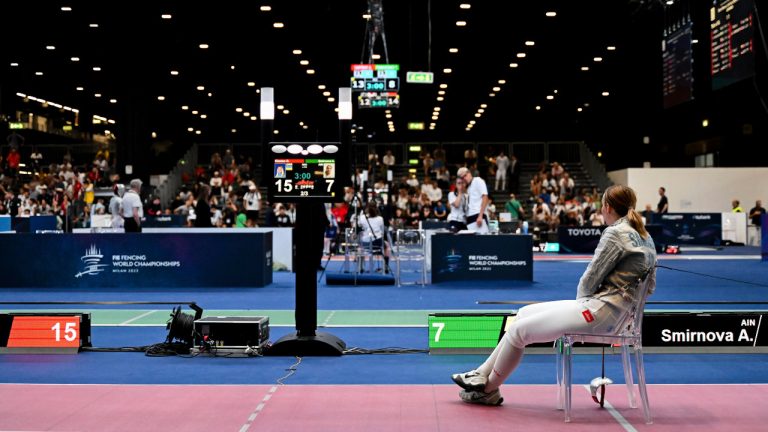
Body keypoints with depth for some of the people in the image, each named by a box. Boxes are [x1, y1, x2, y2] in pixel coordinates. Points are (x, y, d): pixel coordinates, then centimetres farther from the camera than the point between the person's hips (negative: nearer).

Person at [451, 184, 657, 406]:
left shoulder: (615, 233, -14)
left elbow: (590, 279, -12)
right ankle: (483, 374, 17)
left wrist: (581, 299, 9)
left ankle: (488, 390, 15)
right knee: (525, 312, 14)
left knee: (518, 330, -3)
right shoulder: (645, 236, 14)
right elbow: (650, 285, 17)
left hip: (600, 310, -10)